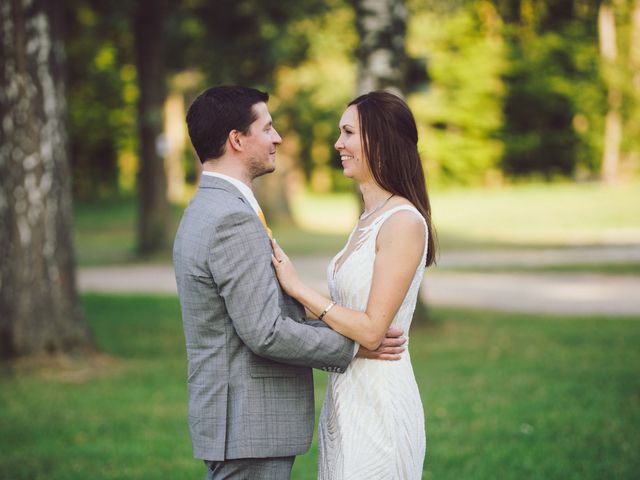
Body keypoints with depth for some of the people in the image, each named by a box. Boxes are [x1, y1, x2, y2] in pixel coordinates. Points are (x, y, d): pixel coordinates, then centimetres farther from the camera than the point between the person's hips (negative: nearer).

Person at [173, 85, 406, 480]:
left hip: (228, 415, 10)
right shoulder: (233, 219, -19)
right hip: (250, 427, -10)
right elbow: (265, 333, -22)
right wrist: (351, 346, -11)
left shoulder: (206, 211, 14)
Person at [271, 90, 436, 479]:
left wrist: (299, 288, -16)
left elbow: (372, 330, -19)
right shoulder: (370, 220, 13)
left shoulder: (404, 222, -16)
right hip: (346, 399, 9)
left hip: (378, 403, -9)